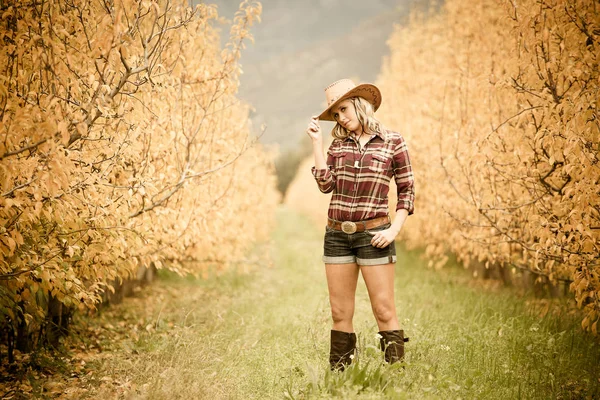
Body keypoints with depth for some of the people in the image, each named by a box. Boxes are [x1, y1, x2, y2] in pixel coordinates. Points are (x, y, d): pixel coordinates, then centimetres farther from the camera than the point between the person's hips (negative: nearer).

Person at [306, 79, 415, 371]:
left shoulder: (392, 142, 1)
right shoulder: (338, 144, 11)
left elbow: (407, 190, 2)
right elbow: (327, 184, -2)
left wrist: (394, 230, -8)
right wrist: (316, 142, -1)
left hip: (373, 235, -4)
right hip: (336, 234, 4)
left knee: (384, 311, -5)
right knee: (340, 313, 6)